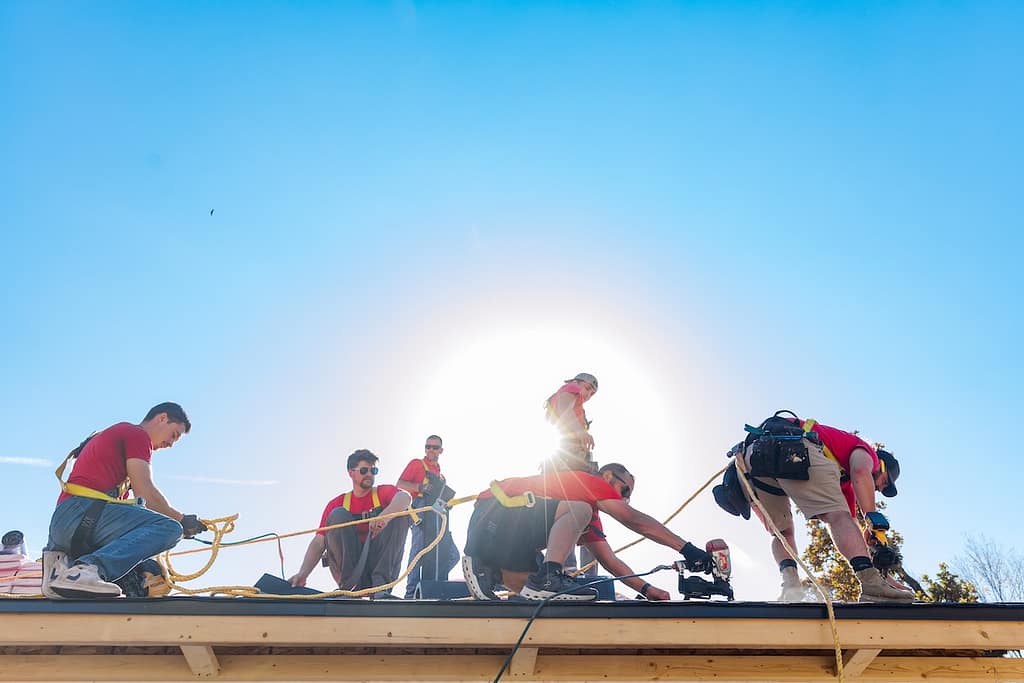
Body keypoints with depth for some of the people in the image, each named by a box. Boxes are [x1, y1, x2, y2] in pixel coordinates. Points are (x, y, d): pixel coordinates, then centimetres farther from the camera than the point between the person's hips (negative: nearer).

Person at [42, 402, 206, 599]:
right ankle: (89, 567, -35)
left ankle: (65, 561, 3)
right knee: (169, 528, -24)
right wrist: (182, 520, 5)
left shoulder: (116, 433, 32)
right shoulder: (136, 434, 1)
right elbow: (146, 494, -9)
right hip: (83, 510, -10)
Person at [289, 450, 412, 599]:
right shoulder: (338, 503, 6)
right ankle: (349, 585, -21)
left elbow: (404, 497, -21)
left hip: (382, 563, 0)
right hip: (351, 564, 0)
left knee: (400, 514, -18)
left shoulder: (383, 493, 4)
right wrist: (303, 574, -19)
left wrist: (385, 515, -42)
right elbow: (319, 542, -2)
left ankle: (380, 585, -25)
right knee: (338, 515, -16)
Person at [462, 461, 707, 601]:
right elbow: (634, 519, -13)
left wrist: (647, 589, 12)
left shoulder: (591, 517, 25)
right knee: (579, 512, -20)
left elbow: (610, 561, 22)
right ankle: (548, 577, -29)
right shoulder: (591, 481, -2)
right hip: (496, 511, -10)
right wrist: (686, 548, -13)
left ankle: (484, 568, 6)